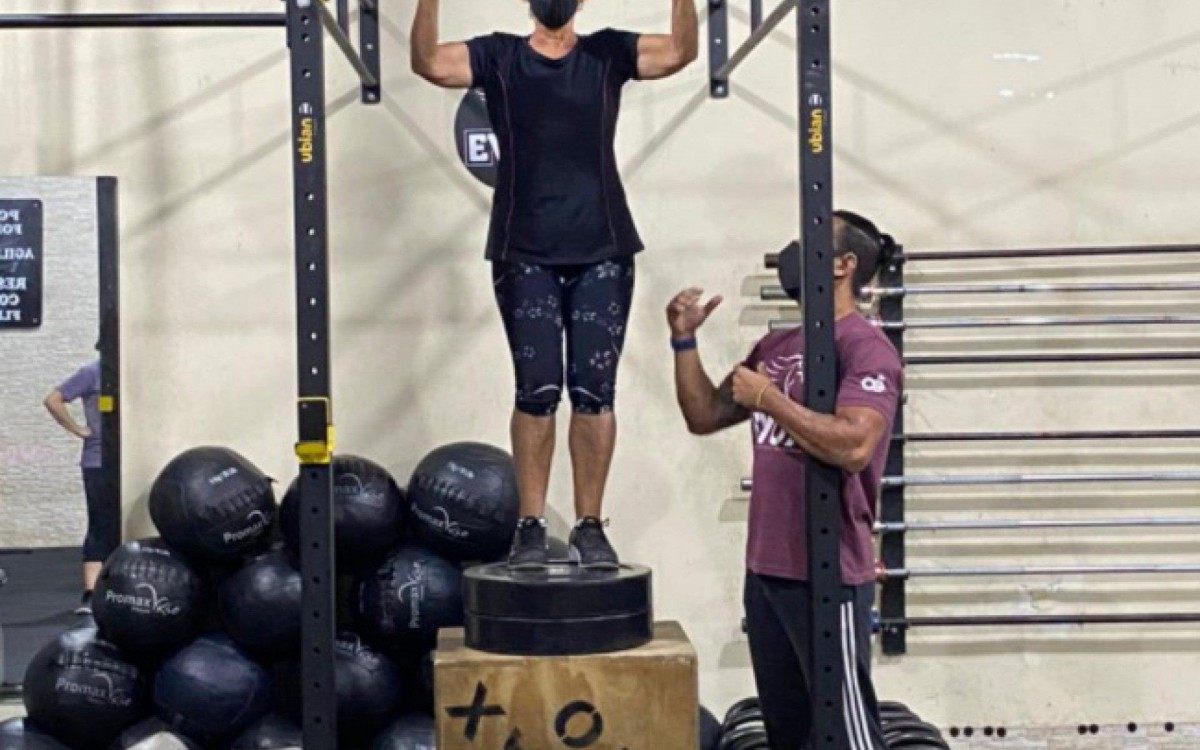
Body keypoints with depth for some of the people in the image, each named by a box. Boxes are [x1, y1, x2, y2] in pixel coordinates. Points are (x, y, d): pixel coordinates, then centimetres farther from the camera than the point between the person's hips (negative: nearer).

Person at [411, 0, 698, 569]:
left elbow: (680, 52, -8)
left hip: (601, 252, 1)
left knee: (594, 392, 1)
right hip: (525, 255, -1)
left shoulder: (609, 53, 8)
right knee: (537, 392, -3)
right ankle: (531, 527, 6)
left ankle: (589, 526, 9)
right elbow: (428, 62, -10)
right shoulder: (498, 56, 7)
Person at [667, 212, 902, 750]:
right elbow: (705, 417, 18)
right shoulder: (776, 346, 14)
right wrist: (685, 341, 7)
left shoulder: (866, 349, -12)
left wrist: (769, 398, -19)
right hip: (766, 569, 9)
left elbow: (853, 446, -26)